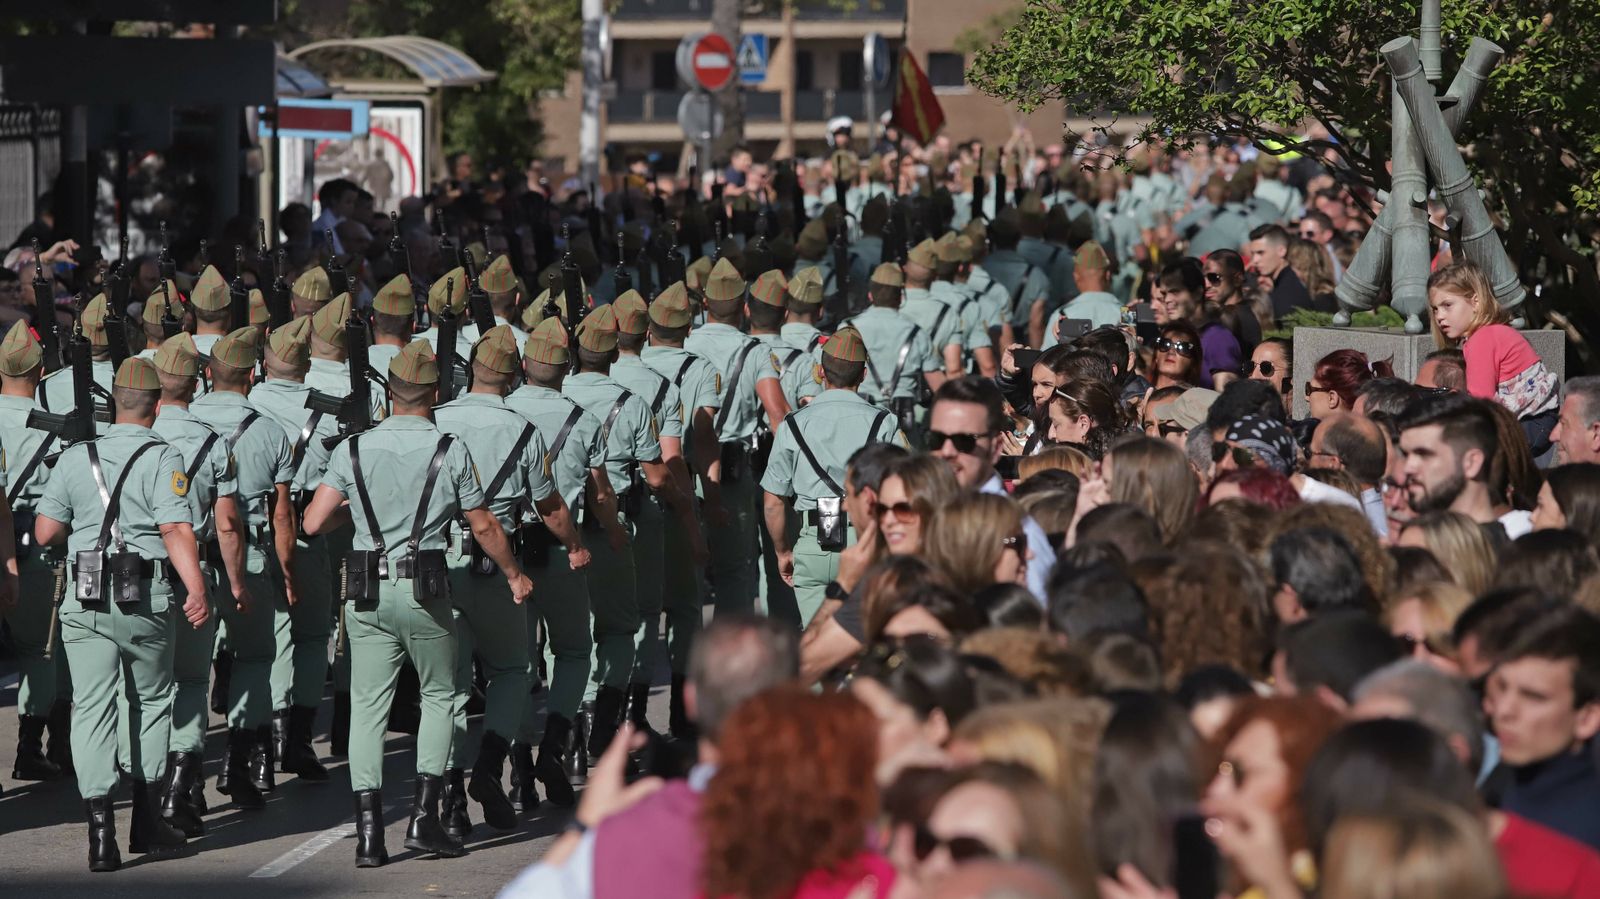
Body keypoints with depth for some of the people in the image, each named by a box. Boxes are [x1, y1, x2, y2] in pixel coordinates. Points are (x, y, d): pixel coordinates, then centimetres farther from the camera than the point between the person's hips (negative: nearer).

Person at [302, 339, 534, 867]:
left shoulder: (353, 450, 1)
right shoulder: (450, 452, -4)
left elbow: (313, 523, -2)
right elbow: (484, 527, 2)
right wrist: (515, 575, 18)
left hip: (367, 592, 2)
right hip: (425, 590, -2)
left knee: (368, 704, 5)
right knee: (439, 695, 15)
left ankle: (369, 831, -1)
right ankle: (424, 816, 5)